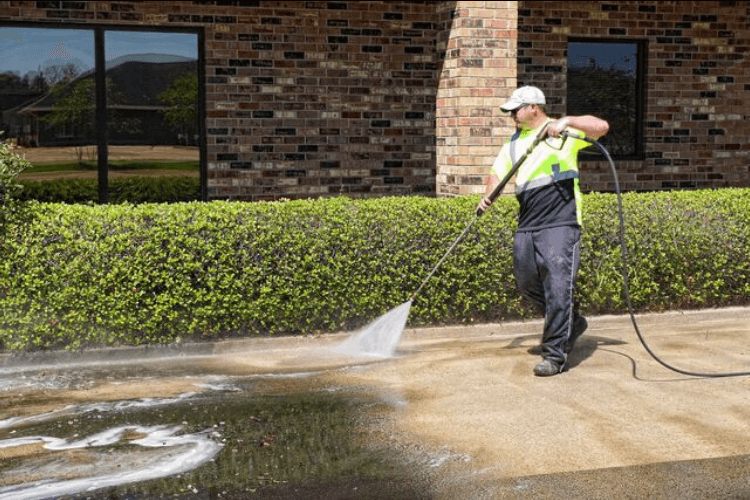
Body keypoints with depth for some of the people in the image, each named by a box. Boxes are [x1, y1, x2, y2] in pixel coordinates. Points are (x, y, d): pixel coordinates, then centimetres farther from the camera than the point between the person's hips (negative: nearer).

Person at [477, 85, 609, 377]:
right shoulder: (514, 143, 20)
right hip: (526, 227, 7)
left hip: (560, 224, -7)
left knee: (558, 287, -10)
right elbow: (497, 173, 20)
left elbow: (601, 127, -9)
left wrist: (567, 121, -21)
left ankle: (555, 355, -4)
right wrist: (488, 197, 1)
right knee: (527, 284, 12)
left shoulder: (562, 132, 1)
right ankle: (572, 323, 33)